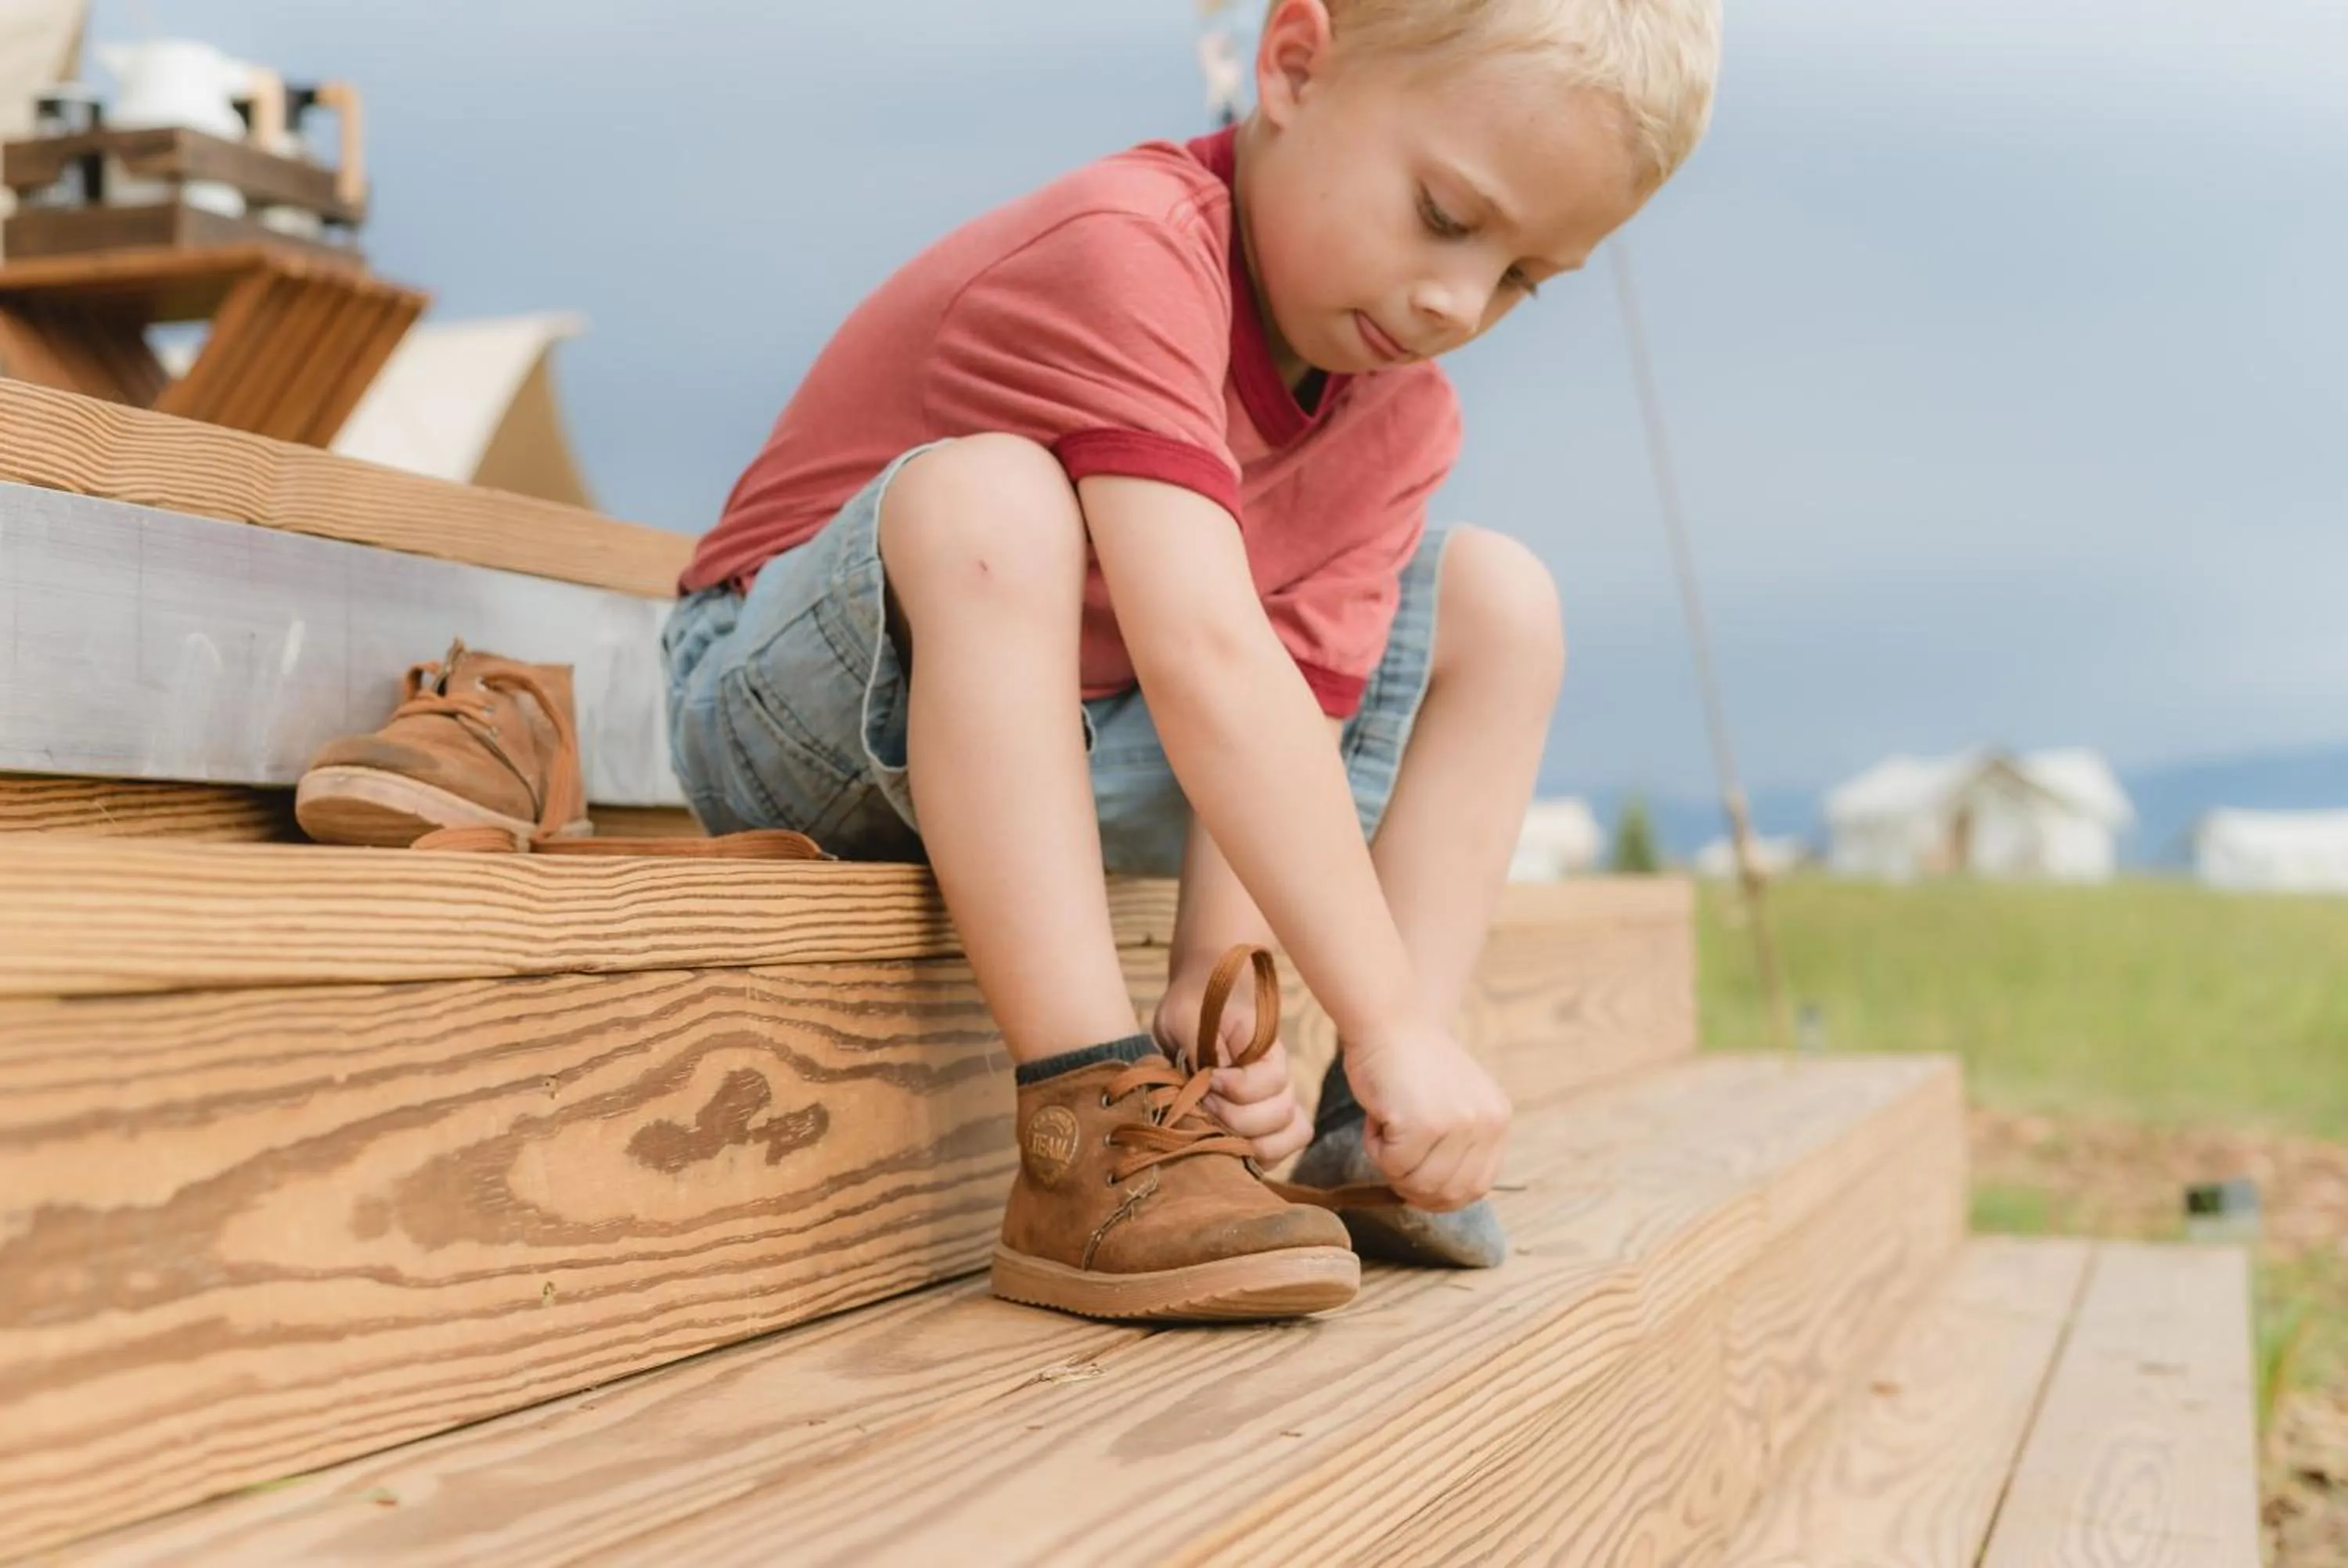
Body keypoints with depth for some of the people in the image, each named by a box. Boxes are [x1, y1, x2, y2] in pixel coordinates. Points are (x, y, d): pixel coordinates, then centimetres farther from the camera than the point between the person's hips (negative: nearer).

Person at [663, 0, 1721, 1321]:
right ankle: (1095, 1137, -38)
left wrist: (1217, 989, -30)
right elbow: (1203, 656, -40)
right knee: (982, 497, -38)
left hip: (1076, 744, 7)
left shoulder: (1399, 422, -5)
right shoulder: (1125, 248, -30)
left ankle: (1368, 1138, -9)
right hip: (802, 713, -7)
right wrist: (1388, 1022, -41)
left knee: (1498, 601, -2)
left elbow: (1288, 713, -14)